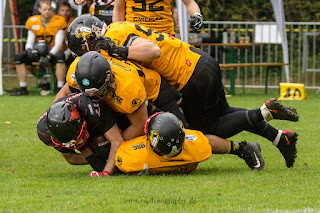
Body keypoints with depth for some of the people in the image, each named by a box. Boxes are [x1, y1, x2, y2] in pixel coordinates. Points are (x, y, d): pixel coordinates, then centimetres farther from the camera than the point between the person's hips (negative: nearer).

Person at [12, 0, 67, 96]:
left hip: (52, 52, -3)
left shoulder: (58, 21, -9)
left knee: (60, 56, -38)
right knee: (19, 56, -20)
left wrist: (48, 57, -26)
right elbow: (30, 42, 1)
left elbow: (58, 44, -13)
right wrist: (29, 50, -24)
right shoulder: (32, 22, -1)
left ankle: (60, 88, -32)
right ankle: (23, 88, -14)